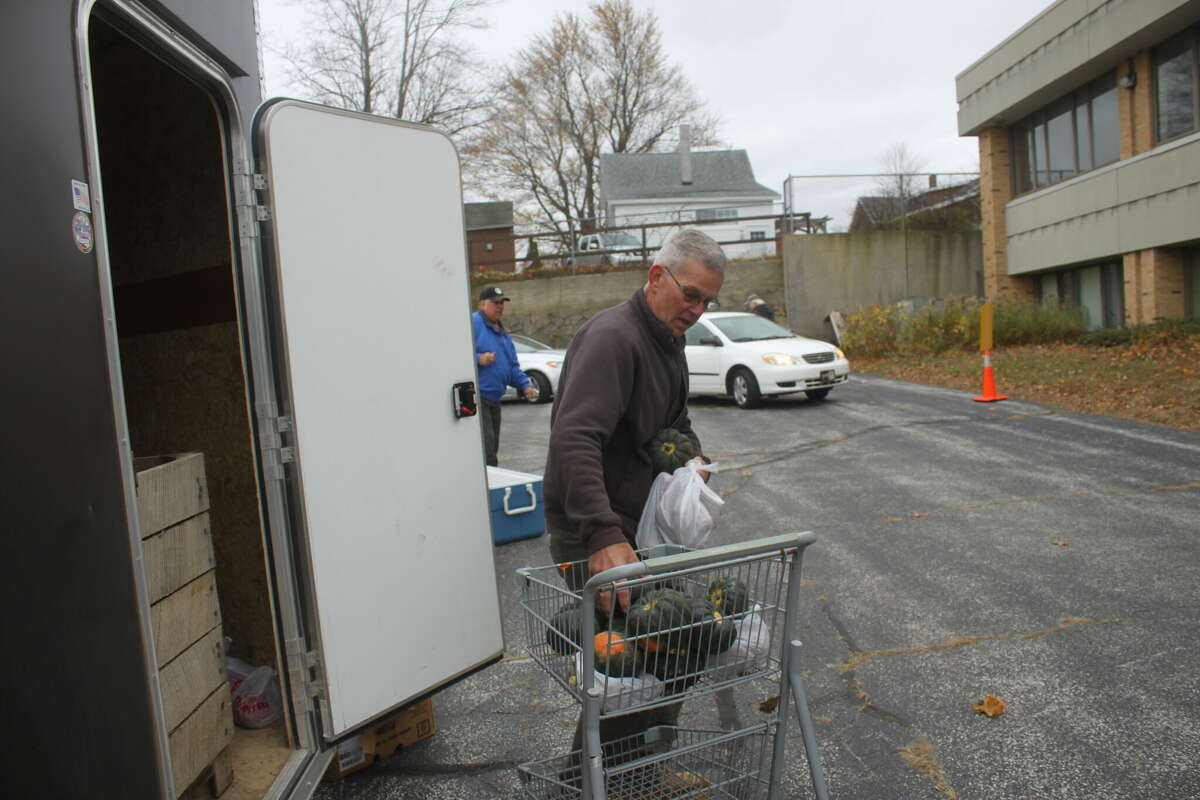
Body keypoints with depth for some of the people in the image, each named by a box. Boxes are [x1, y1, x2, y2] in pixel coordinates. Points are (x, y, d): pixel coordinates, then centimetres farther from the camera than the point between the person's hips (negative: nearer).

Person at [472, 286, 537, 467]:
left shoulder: (503, 333, 22)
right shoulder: (473, 323, -7)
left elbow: (513, 366, 24)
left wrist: (524, 385, 11)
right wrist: (478, 358, -25)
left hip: (494, 400, 9)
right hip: (475, 397, -9)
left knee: (493, 446, 14)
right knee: (486, 445, -14)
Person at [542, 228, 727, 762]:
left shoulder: (668, 340, 13)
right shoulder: (612, 336, -20)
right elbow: (574, 439, -33)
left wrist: (693, 459, 8)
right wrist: (604, 537, -41)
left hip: (635, 525, 9)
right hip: (592, 536, -9)